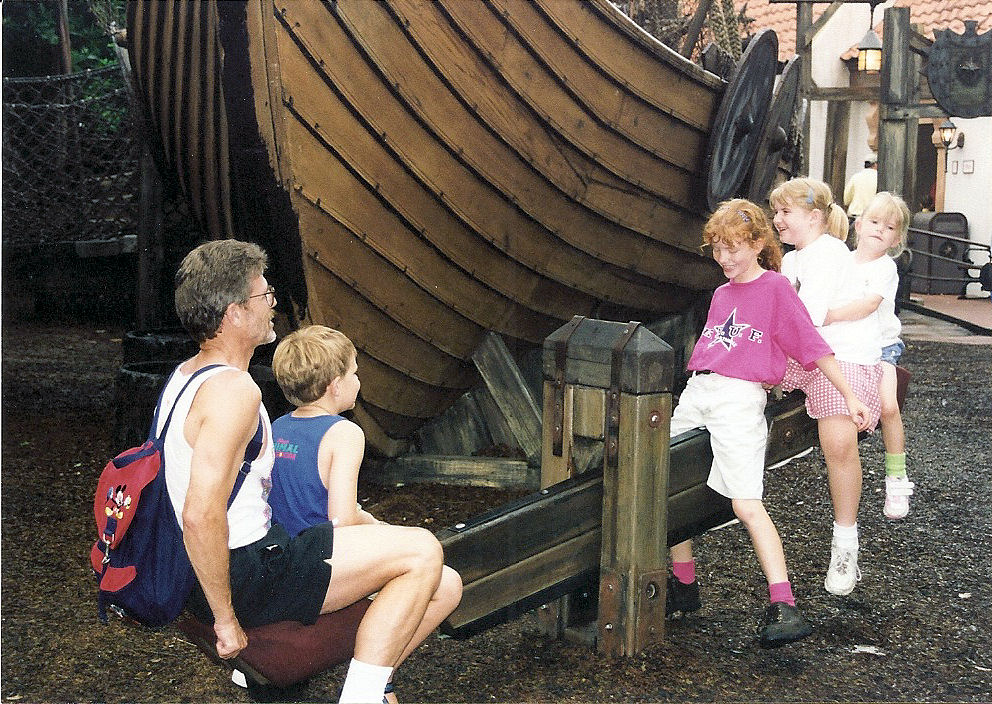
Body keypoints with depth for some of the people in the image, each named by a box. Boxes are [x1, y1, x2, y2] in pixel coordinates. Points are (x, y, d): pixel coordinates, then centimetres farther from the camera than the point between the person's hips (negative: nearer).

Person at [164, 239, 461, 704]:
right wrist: (226, 618, -22)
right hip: (248, 579, -11)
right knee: (421, 552, -11)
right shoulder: (233, 390, -23)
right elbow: (201, 516, -32)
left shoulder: (184, 376, 10)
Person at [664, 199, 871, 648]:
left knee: (747, 504, -17)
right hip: (695, 392, 7)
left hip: (740, 397, -7)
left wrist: (849, 396, -3)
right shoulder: (720, 294, 21)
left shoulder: (775, 287, 1)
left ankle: (783, 607, -19)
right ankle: (683, 586, 20)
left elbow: (811, 344, -1)